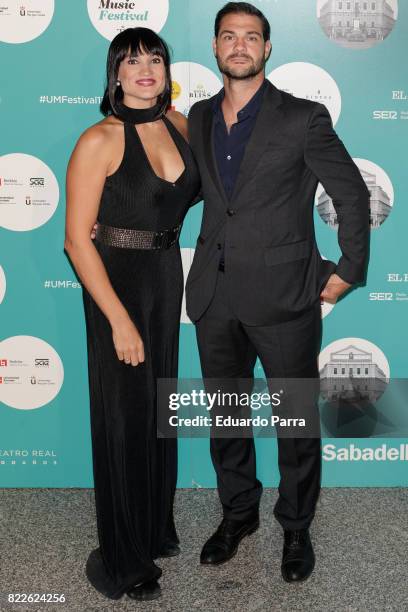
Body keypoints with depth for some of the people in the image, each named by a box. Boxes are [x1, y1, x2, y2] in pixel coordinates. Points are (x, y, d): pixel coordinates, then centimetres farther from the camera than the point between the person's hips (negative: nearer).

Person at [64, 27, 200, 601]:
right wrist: (119, 321, -20)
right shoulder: (99, 141, -17)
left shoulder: (179, 123, 1)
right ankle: (124, 558, 23)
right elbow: (77, 240, -18)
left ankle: (156, 527, 39)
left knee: (160, 405, 17)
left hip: (167, 274, 6)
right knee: (124, 414, 4)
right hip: (117, 281, -6)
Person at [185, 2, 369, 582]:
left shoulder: (304, 118, -6)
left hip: (283, 295, -4)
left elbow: (352, 193, 0)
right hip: (214, 295, 5)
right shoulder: (200, 117, 9)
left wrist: (347, 270, -1)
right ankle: (238, 512, 37)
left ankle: (297, 528, 28)